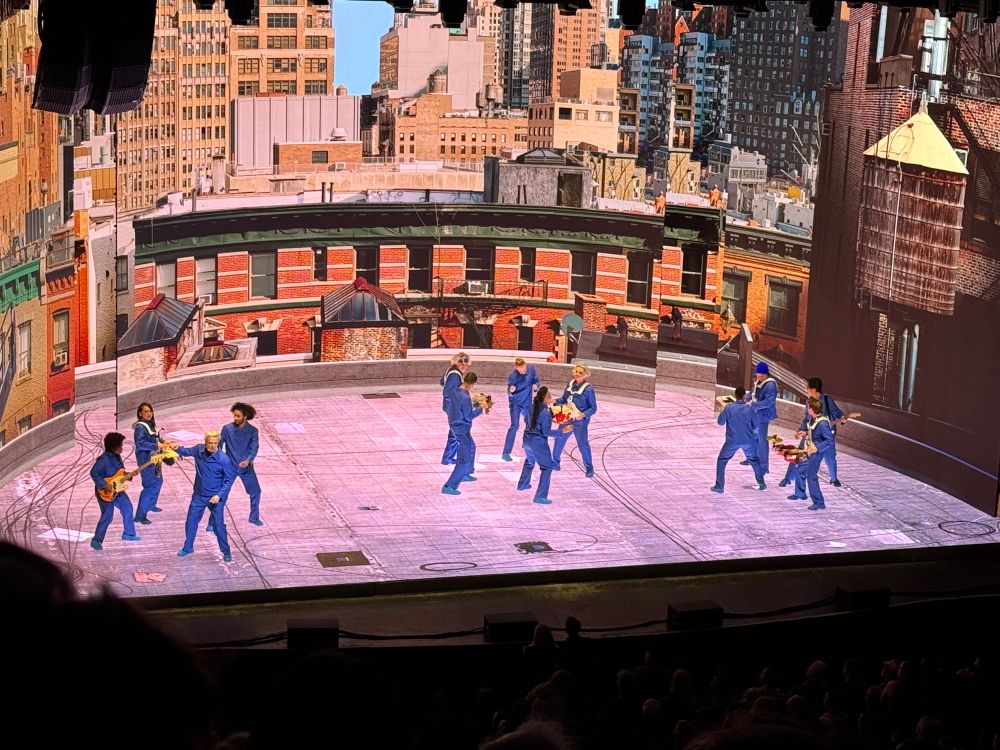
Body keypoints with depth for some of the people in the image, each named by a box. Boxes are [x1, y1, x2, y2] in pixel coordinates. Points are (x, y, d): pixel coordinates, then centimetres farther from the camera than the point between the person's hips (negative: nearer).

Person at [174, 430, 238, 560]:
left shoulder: (223, 459, -22)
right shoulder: (199, 449, -9)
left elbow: (229, 479, -14)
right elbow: (187, 451, 14)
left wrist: (219, 495, -22)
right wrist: (177, 449, -6)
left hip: (215, 497, -5)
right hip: (199, 495, 5)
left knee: (219, 525, 0)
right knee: (191, 521, 13)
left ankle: (226, 552, 17)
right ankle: (188, 547, 32)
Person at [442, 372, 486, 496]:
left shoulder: (455, 391, -2)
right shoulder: (465, 397, -27)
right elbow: (469, 416, -19)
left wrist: (474, 403, 10)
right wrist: (480, 408, -9)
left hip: (455, 425, 10)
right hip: (462, 429, -10)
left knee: (471, 447, 32)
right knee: (465, 460, -6)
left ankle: (465, 474, 48)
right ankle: (448, 487, -10)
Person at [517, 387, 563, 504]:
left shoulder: (533, 406, -1)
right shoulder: (546, 413, -23)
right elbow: (546, 432, -21)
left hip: (527, 439, 8)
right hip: (538, 443, -8)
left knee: (530, 462, 34)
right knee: (547, 467, 2)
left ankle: (523, 484, 52)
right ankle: (540, 496, -4)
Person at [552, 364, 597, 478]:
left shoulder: (588, 389, -16)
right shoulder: (571, 384, 2)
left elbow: (593, 408, -13)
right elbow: (564, 400, 12)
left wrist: (584, 414, -29)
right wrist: (555, 401, -6)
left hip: (580, 422, -6)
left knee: (583, 444, 2)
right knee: (559, 440, 15)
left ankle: (589, 468, 20)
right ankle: (555, 463, 33)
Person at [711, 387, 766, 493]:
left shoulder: (729, 407, -13)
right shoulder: (749, 408, -7)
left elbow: (721, 422, -1)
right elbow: (754, 425, 3)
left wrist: (722, 411, 15)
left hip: (732, 441, -2)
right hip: (748, 441, 2)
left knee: (721, 461, 12)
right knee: (754, 460, 24)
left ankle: (719, 486, 6)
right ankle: (761, 484, 28)